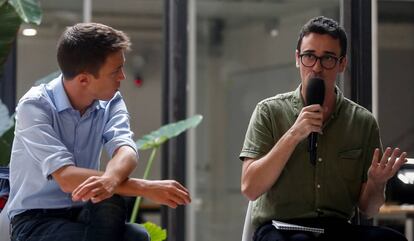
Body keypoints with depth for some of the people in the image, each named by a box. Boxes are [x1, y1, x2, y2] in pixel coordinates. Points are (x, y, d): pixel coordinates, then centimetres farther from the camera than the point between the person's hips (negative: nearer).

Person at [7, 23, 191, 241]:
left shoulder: (111, 103, 2)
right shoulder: (34, 107, -15)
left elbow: (126, 151, -17)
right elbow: (67, 178, -26)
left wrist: (109, 179, -42)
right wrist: (147, 188, -33)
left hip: (83, 215, 4)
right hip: (35, 222, -4)